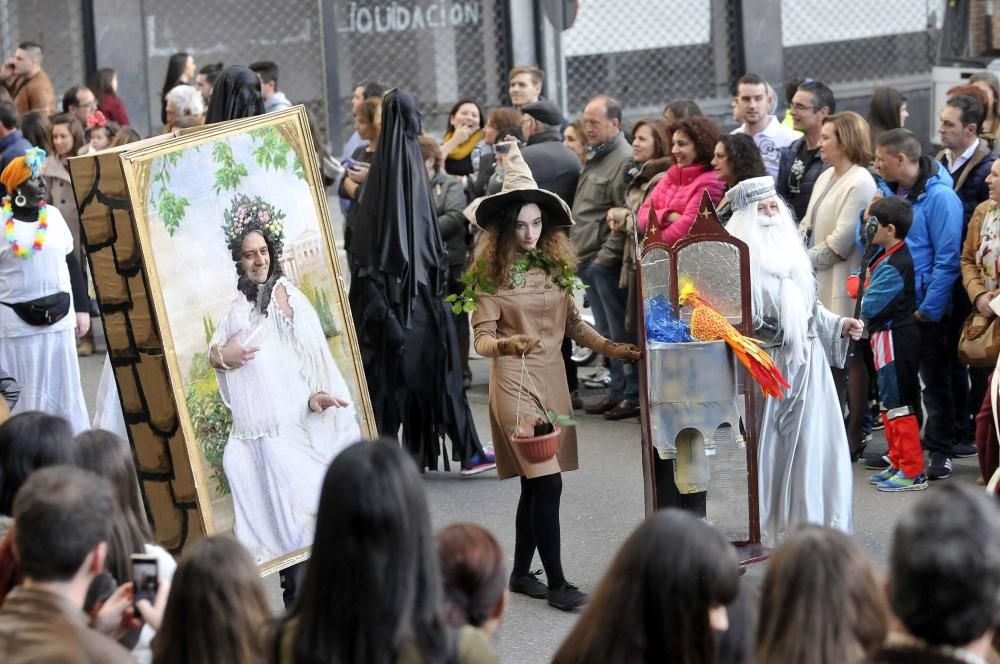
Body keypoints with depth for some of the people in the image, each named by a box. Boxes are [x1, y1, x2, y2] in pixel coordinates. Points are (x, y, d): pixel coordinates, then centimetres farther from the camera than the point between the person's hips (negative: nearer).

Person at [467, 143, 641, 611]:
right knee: (547, 481, -12)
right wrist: (511, 344, -29)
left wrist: (609, 348, 3)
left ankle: (521, 573, 22)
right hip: (514, 381, -6)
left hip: (552, 378, 6)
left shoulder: (554, 266, 8)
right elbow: (482, 339, -9)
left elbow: (572, 323, 15)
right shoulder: (490, 274, -6)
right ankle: (556, 582, -7)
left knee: (535, 483, 11)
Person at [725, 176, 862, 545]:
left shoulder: (792, 249, 13)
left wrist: (840, 325, 10)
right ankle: (769, 525, 8)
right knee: (769, 443, 0)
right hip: (767, 362, -6)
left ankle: (812, 519, 12)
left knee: (812, 441, 4)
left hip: (806, 360, 6)